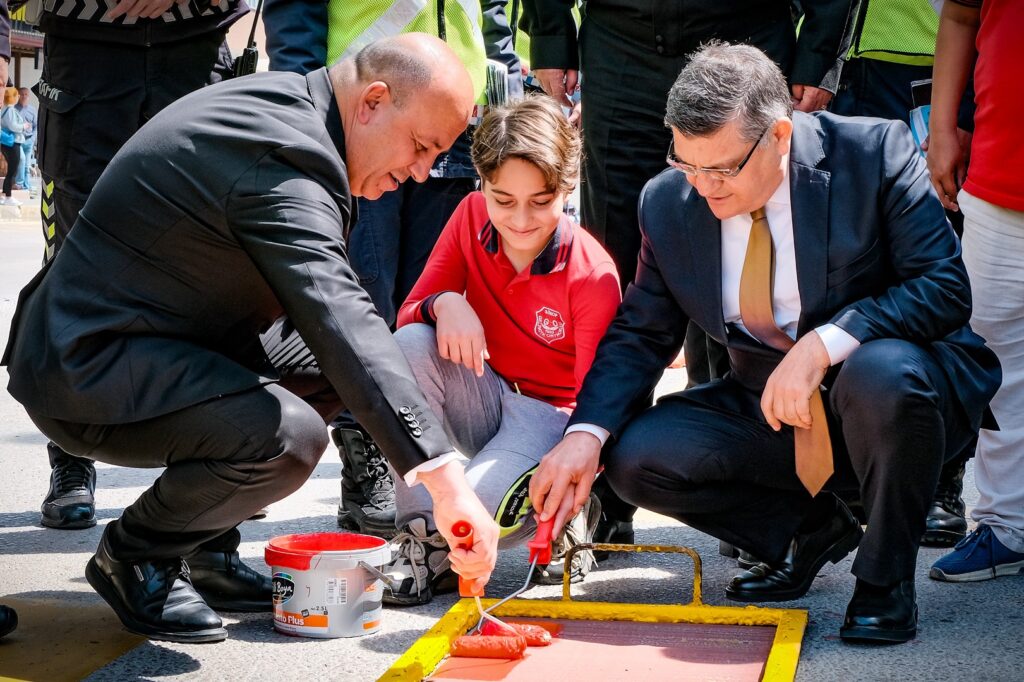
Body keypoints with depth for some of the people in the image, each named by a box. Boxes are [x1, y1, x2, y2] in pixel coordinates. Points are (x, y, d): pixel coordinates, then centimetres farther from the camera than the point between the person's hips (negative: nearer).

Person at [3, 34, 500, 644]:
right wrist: (444, 478, -41)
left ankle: (206, 550, 15)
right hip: (87, 370, -11)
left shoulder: (281, 102, 6)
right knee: (289, 438, -29)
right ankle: (133, 556, -1)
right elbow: (339, 319, -37)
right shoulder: (281, 160, -26)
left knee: (325, 367, 11)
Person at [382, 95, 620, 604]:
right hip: (482, 398, 6)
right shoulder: (472, 217, -8)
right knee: (409, 344, -27)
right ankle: (420, 535, -17)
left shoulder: (592, 275, -22)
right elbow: (408, 312, -6)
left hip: (547, 413, -6)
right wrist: (443, 304, -30)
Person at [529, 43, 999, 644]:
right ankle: (812, 527, 9)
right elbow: (640, 334, 1)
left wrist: (823, 345, -33)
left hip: (893, 390, -4)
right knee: (636, 456, -15)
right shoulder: (668, 203, -5)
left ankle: (885, 578, -11)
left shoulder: (876, 153, -16)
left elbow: (946, 287, -20)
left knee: (883, 374, -39)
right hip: (773, 409, 4)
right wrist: (586, 434, -17)